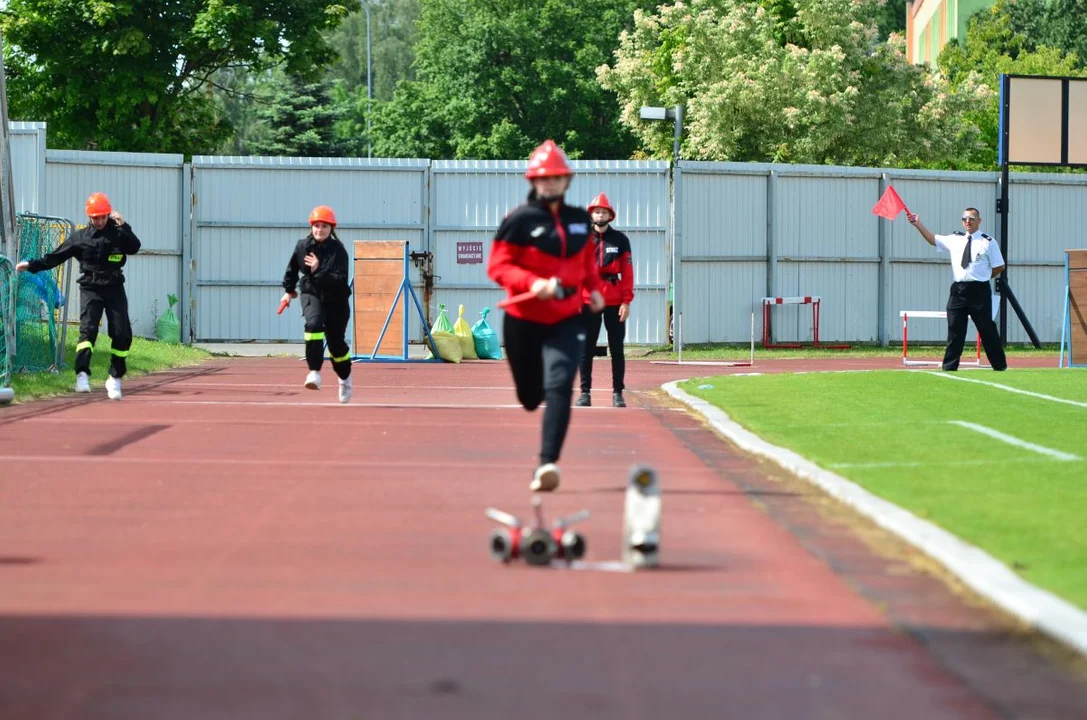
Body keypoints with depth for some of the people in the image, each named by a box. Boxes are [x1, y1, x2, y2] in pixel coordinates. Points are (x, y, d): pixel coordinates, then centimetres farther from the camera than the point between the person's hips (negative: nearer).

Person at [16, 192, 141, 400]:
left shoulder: (118, 233, 3)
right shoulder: (80, 237, 3)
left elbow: (134, 247, -14)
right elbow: (55, 257, 2)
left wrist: (123, 226, -23)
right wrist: (32, 265, -8)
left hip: (114, 288, 1)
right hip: (90, 289, -1)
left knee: (122, 333, -3)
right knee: (88, 328, -19)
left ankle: (115, 378, 11)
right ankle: (82, 374, -25)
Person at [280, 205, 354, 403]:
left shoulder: (338, 250, -16)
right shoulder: (302, 246, -7)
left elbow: (340, 280, -25)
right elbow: (292, 268, 13)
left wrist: (318, 271, -35)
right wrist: (289, 290, 24)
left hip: (336, 299, -1)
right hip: (311, 293, 1)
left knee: (336, 342, 7)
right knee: (314, 324, -30)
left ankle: (345, 377, 36)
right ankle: (314, 372, -32)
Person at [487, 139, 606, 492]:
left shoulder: (579, 219, 8)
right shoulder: (519, 219, -8)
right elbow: (497, 266, -11)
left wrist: (594, 288, 11)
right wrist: (533, 283, -24)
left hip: (566, 320, 2)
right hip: (524, 320, -2)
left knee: (559, 386, -17)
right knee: (529, 395, 8)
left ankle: (547, 463, -22)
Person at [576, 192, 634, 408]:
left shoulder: (620, 240, 5)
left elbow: (627, 272, 3)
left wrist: (626, 301, -4)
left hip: (614, 302, 0)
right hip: (588, 301, 0)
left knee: (616, 349, 2)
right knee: (586, 349, 2)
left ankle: (617, 393, 7)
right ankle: (585, 392, 7)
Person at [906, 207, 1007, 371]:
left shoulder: (988, 242, -2)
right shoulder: (955, 239, 11)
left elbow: (999, 267, 1)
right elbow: (933, 239, 12)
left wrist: (983, 277, 2)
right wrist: (918, 225, 3)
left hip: (979, 291, -4)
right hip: (958, 290, 4)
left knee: (987, 329, 2)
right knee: (955, 330, 3)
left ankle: (1000, 365, 13)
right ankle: (949, 368, 6)